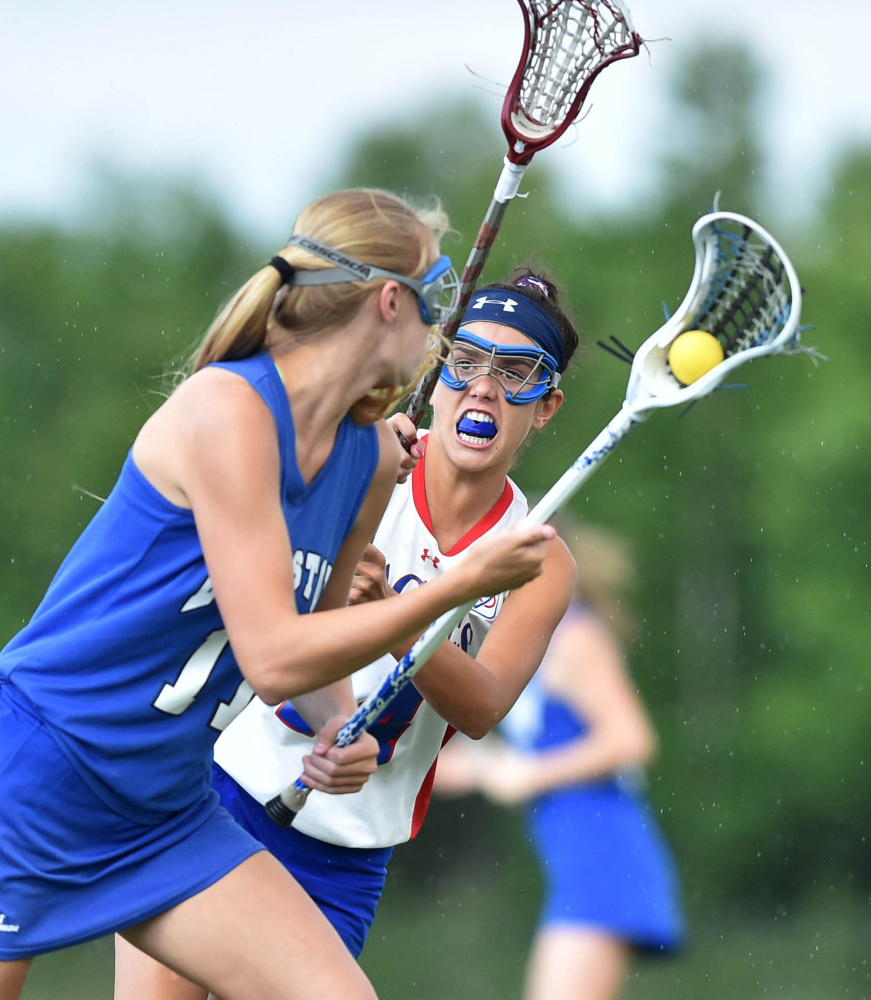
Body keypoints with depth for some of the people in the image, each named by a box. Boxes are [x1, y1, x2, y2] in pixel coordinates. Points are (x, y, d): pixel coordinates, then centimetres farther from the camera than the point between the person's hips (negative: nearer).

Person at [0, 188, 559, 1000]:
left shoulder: (374, 457, 4)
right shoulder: (225, 408, -20)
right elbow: (273, 658, -24)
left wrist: (339, 730, -4)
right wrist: (464, 581, -18)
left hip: (168, 811, 8)